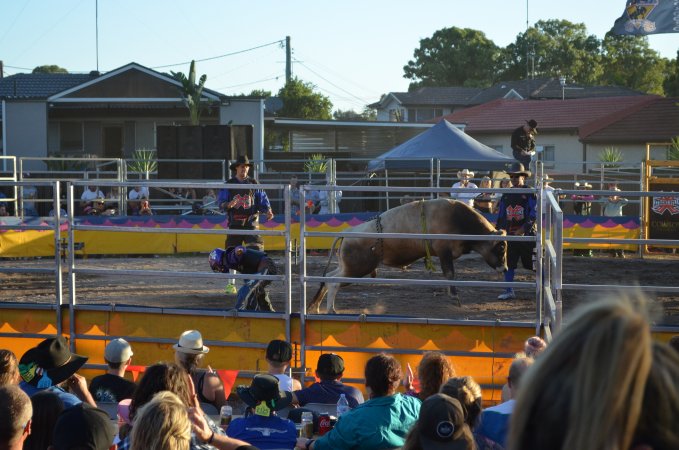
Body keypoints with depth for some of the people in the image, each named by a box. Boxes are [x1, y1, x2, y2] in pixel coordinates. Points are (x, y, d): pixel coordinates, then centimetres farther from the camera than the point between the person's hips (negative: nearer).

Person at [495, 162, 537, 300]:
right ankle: (509, 291, 9)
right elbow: (500, 215, 17)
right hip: (510, 235, 5)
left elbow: (534, 214, -13)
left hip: (527, 234, -5)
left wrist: (523, 229, -20)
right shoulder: (506, 195, 10)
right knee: (508, 263, 3)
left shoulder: (530, 193, -6)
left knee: (534, 263, 1)